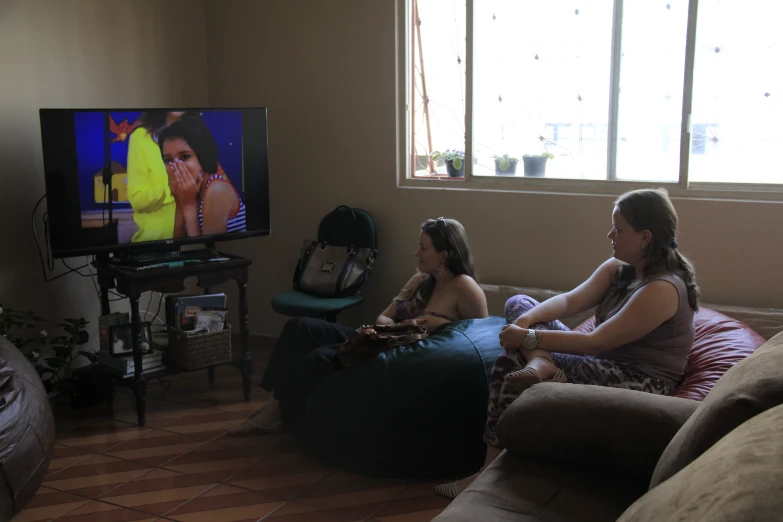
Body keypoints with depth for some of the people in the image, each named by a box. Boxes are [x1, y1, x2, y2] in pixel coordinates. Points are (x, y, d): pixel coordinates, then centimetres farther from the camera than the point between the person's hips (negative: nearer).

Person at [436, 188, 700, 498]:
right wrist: (526, 320, -24)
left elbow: (596, 342, -25)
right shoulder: (617, 268, 5)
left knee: (511, 365, -21)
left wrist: (528, 338, -24)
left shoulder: (662, 289, -22)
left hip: (639, 380, -9)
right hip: (607, 362, 9)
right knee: (518, 304, 3)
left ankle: (491, 471, -8)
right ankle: (540, 362, -27)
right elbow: (570, 301, -5)